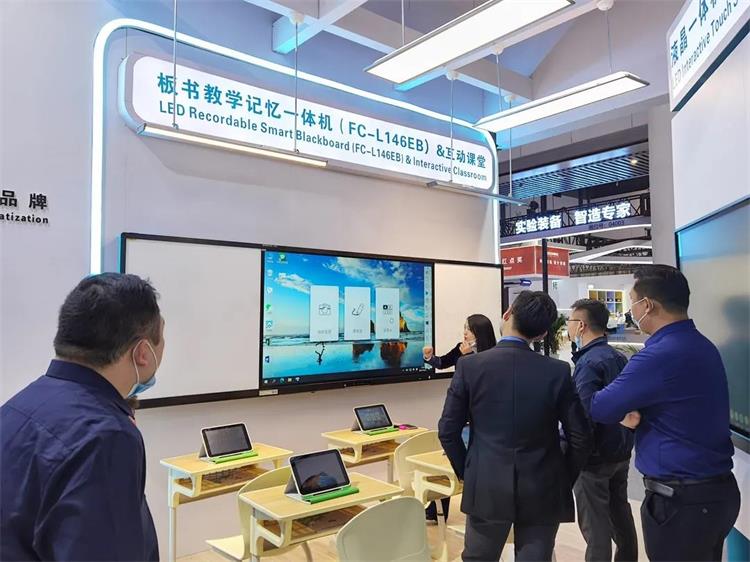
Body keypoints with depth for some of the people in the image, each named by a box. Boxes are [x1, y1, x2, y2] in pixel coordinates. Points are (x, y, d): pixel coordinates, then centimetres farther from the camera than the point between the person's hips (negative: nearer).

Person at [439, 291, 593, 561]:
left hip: (485, 488, 0)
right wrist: (564, 479, 11)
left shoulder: (469, 366, -10)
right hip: (542, 491, 0)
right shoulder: (558, 371, -9)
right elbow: (581, 437, -4)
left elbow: (448, 431, -6)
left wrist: (466, 473, 9)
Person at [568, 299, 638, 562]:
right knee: (620, 511, 23)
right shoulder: (618, 357, 4)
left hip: (596, 455, -9)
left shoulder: (589, 363, -22)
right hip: (621, 451, 9)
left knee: (595, 523, 3)